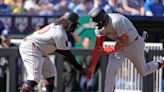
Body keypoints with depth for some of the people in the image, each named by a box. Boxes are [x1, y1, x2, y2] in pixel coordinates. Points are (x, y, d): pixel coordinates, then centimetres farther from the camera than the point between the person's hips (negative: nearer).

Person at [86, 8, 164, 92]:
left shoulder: (116, 22, -39)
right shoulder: (100, 26, -16)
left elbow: (125, 42, -31)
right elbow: (98, 47, -9)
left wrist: (110, 50, -24)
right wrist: (92, 66, -10)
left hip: (133, 45, -6)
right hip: (120, 45, 6)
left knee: (144, 72, 14)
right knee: (110, 71, -11)